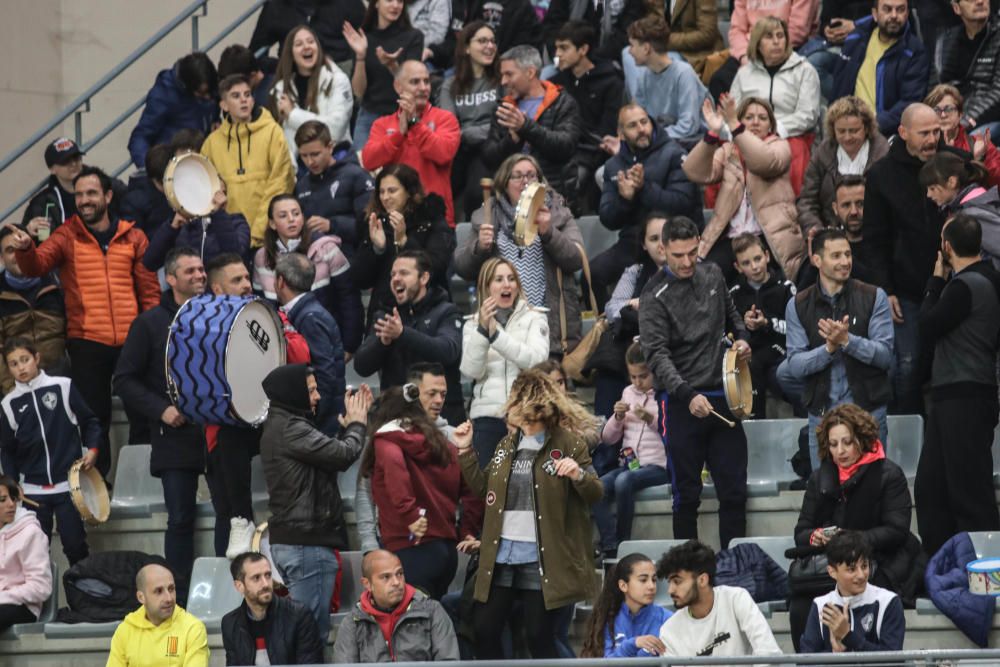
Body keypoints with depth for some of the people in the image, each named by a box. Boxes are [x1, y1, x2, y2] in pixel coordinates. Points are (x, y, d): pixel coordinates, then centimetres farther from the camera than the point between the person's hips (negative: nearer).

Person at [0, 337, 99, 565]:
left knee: (75, 544, 0)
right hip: (32, 491, 2)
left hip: (68, 484, -2)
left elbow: (89, 422, 6)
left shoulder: (62, 387, -2)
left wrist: (92, 449, -9)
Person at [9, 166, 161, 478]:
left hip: (131, 342, 1)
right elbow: (37, 265, -12)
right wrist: (25, 248, -34)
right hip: (86, 343, -1)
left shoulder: (133, 238, 8)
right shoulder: (67, 236, 4)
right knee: (94, 416, 3)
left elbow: (149, 290, 8)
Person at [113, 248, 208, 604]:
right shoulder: (151, 323, 3)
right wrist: (161, 410, -9)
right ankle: (180, 596, 3)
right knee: (181, 518, -2)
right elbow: (125, 380, 3)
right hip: (176, 437, -2)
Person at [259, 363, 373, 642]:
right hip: (308, 543, -10)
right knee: (313, 629, -9)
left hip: (286, 542, 10)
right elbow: (343, 455, -18)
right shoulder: (291, 429, -15)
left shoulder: (277, 426, 18)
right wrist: (357, 423, 1)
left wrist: (351, 421, 11)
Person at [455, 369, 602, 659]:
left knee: (539, 636, 0)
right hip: (501, 553, 6)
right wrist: (466, 451, 13)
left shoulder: (569, 444, -6)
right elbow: (484, 488, 21)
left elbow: (595, 494, -8)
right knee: (484, 629, 6)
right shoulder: (507, 446, 13)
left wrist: (579, 475, -29)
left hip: (541, 558, -6)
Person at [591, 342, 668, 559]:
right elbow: (608, 438, 18)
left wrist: (652, 421, -21)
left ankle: (623, 542, -19)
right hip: (629, 464, 5)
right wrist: (618, 418, -1)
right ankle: (610, 547, -25)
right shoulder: (629, 393, 16)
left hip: (658, 466, -5)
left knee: (623, 482, -34)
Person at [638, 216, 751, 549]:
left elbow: (731, 313, 27)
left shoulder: (712, 275, 7)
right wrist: (688, 395, -33)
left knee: (734, 490, 6)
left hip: (722, 397, 5)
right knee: (687, 494, 1)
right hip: (680, 405, -5)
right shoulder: (655, 296, -11)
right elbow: (656, 355, -20)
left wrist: (741, 337, 5)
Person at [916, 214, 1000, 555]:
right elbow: (935, 327, 18)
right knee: (930, 486, 13)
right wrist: (941, 283, 9)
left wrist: (936, 282, 1)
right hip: (953, 397, 10)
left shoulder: (966, 286, -16)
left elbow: (928, 327, -9)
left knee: (969, 492, -8)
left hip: (964, 399, -10)